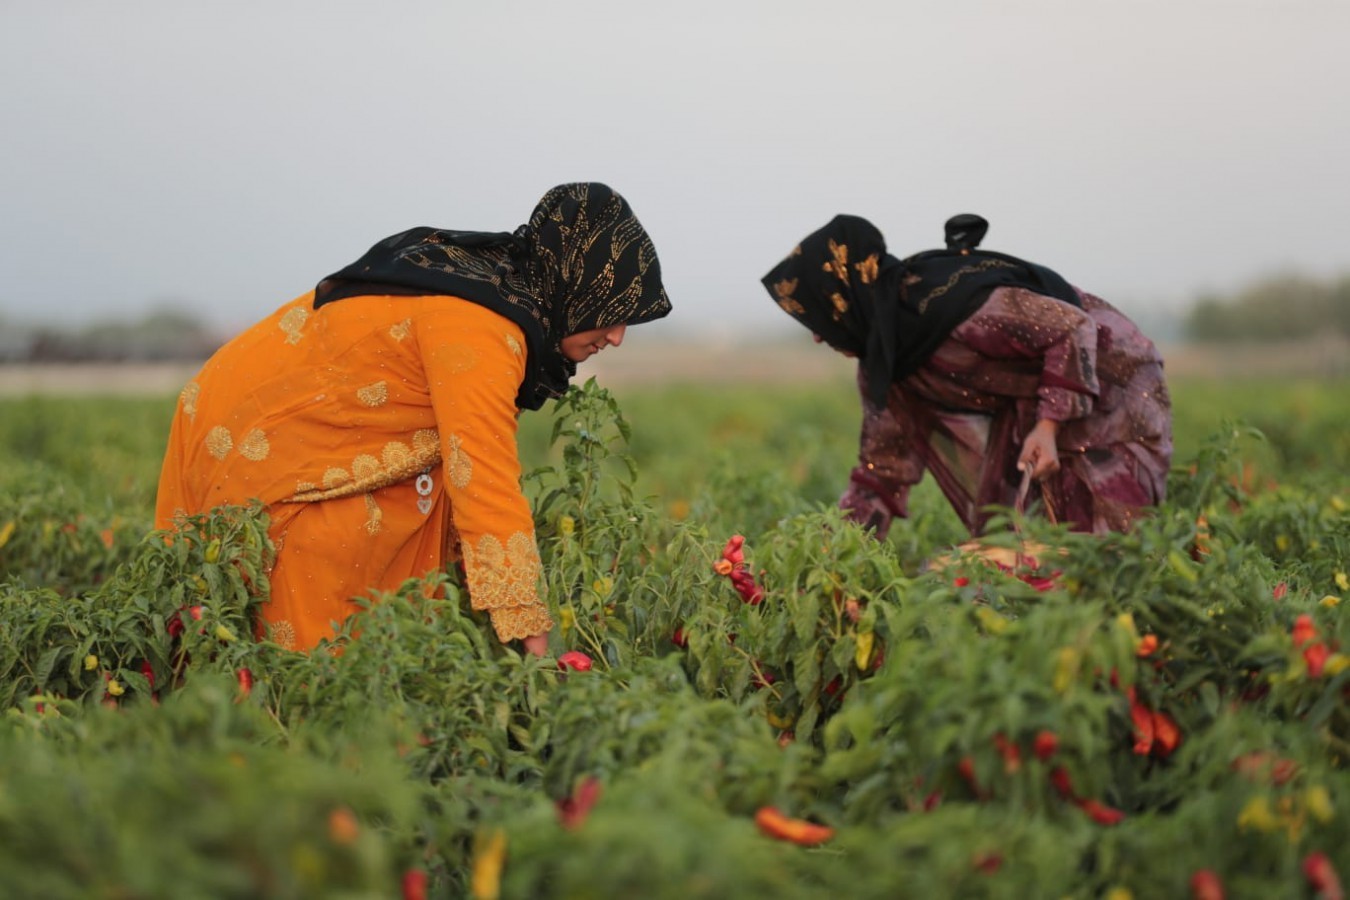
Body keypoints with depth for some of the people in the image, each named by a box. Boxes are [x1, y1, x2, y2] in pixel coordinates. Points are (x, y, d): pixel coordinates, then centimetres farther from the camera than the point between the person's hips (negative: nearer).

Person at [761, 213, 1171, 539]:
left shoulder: (948, 305, -31)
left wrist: (1049, 426, -30)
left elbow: (1073, 328, -25)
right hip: (1027, 409, 8)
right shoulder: (880, 366, -4)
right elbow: (883, 470, 2)